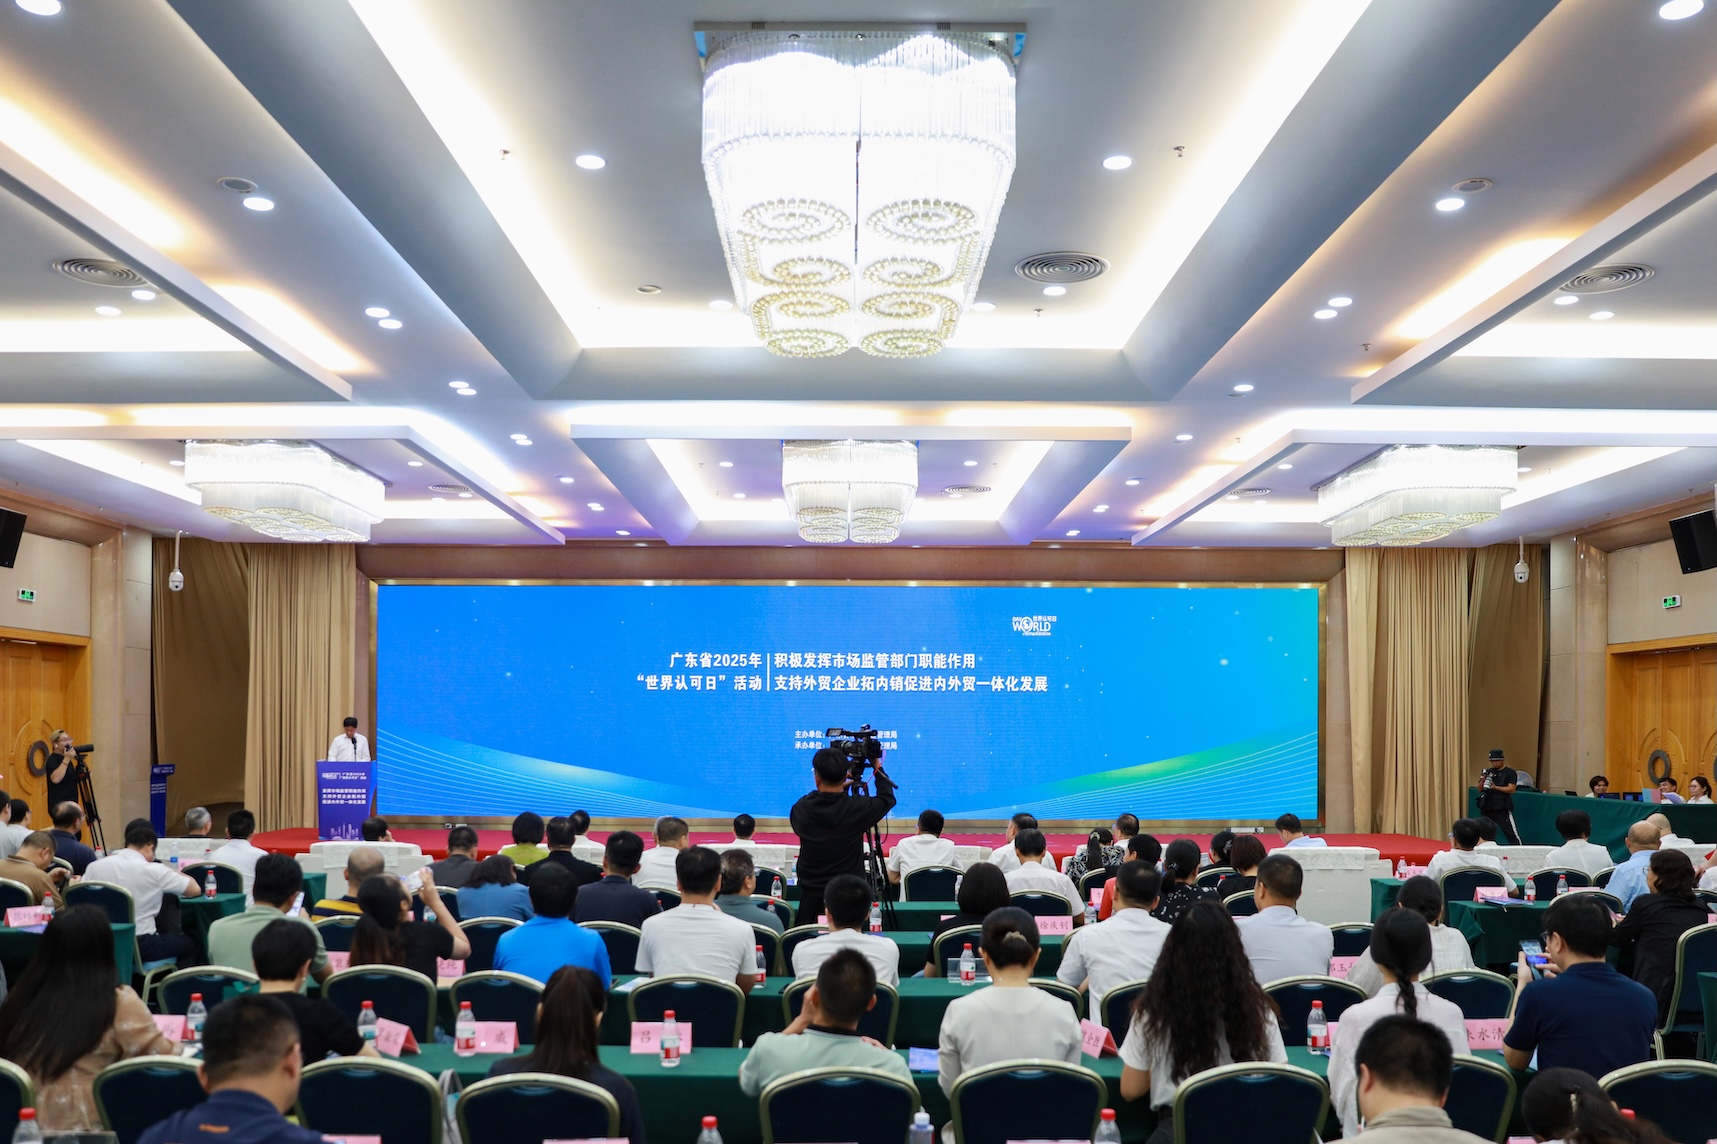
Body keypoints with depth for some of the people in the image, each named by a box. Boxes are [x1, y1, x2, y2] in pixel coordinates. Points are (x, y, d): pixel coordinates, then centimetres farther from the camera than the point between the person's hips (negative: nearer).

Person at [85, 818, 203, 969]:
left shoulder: (95, 866, -1)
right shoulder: (154, 870, -12)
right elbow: (196, 890, -2)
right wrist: (170, 871, 14)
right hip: (141, 946, -5)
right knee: (189, 944, 23)